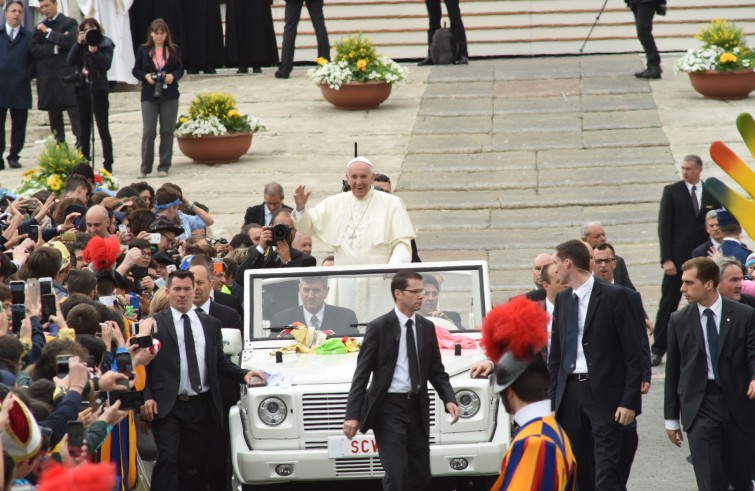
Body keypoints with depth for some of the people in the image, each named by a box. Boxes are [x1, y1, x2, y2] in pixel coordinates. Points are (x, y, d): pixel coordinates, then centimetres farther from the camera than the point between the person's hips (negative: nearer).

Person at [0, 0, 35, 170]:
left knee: (19, 125, 4)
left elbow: (35, 61, 7)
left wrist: (27, 75, -5)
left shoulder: (28, 37, 9)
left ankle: (14, 157, 13)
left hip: (20, 90, 0)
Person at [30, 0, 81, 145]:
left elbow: (68, 41, -13)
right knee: (54, 117, 7)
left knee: (74, 111, -10)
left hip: (66, 75, -4)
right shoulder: (39, 27, 16)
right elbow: (34, 50, 3)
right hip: (47, 78, 4)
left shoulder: (69, 23, 4)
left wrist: (48, 32, -6)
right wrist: (55, 49, -10)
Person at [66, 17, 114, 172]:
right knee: (84, 130, 8)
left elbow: (106, 64, -13)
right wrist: (79, 43, -10)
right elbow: (70, 61, -5)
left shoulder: (105, 44, -1)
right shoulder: (80, 45, 9)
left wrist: (94, 51, -23)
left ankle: (108, 165, -2)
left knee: (103, 129, -3)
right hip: (82, 89, 4)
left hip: (98, 90, -4)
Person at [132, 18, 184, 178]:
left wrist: (173, 76, -13)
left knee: (167, 131, 2)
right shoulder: (143, 50, 4)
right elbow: (135, 70, 7)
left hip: (169, 95, 1)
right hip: (149, 95, -1)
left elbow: (180, 69, 8)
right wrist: (146, 76, -12)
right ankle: (145, 168, 1)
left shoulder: (173, 50, 5)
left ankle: (164, 166, 10)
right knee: (148, 131, -7)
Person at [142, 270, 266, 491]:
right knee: (168, 460, -13)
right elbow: (144, 364, -1)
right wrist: (147, 397, -13)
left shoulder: (211, 324, 13)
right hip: (167, 406, -3)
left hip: (199, 406, 3)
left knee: (192, 464, 7)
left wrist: (244, 374, -1)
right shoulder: (154, 324, 2)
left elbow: (220, 363, 16)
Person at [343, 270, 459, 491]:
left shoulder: (427, 328, 9)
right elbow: (362, 374, -7)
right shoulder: (379, 327, -6)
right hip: (388, 408, -5)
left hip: (417, 407, 5)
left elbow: (436, 371, 13)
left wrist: (449, 399, -5)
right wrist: (352, 415, -14)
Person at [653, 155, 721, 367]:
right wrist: (666, 259, -11)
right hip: (678, 258, -2)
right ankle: (658, 350, 4)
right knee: (668, 305, -1)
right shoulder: (672, 191, 0)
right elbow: (664, 226, -3)